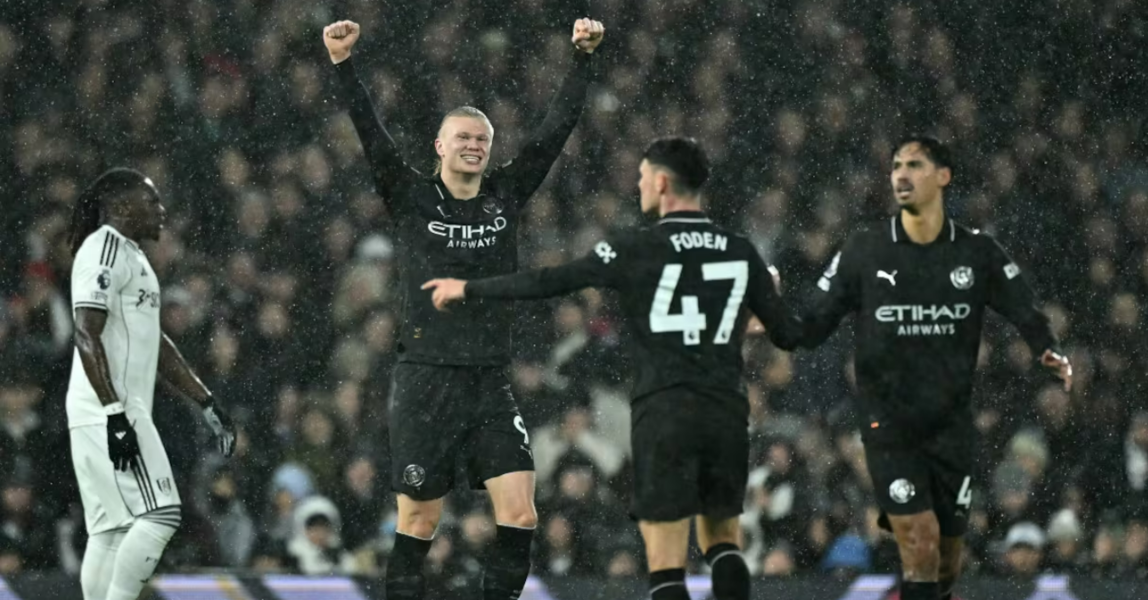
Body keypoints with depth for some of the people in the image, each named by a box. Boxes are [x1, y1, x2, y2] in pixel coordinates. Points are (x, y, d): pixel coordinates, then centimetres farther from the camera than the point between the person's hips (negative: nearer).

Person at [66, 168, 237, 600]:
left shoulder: (132, 256, 21)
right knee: (159, 517, -14)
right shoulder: (104, 252, -11)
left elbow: (156, 344, 27)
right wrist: (115, 415, -26)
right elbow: (87, 337, -20)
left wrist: (206, 403, 23)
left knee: (110, 530, 7)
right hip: (107, 412, -10)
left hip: (124, 412, 10)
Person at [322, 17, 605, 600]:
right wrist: (343, 65, -20)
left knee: (520, 514, -8)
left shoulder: (507, 195, 9)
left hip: (491, 383, 3)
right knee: (418, 523, 0)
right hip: (426, 382, -3)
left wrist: (581, 58, -1)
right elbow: (371, 135, -9)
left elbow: (555, 129, 7)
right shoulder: (410, 198, 1)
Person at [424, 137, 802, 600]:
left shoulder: (636, 250, -5)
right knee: (722, 544, 19)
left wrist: (468, 290, 11)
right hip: (726, 413, 4)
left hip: (664, 414, -4)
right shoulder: (740, 252, 7)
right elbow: (790, 334, 11)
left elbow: (549, 283, -2)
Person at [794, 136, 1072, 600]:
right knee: (920, 544, -15)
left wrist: (1050, 353, -20)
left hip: (951, 422, 2)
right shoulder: (862, 252, -2)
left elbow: (1026, 313, 0)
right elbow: (813, 327, 0)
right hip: (887, 421, -2)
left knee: (947, 558, 8)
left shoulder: (977, 252, 1)